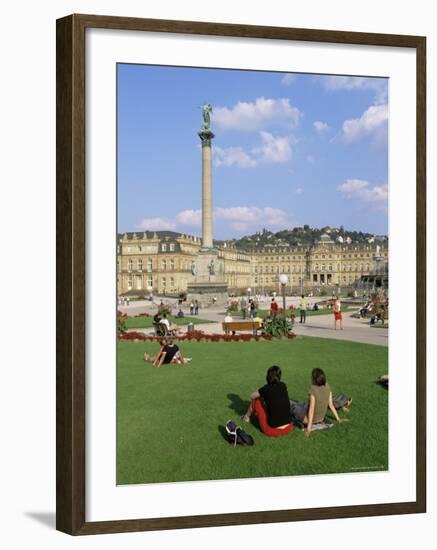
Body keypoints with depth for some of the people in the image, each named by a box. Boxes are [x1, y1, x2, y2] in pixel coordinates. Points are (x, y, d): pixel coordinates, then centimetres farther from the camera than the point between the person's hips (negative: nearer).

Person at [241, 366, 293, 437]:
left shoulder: (266, 389, -9)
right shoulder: (283, 386, 1)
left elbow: (252, 397, 11)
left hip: (272, 431, -4)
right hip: (288, 429, 4)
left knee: (256, 400, 15)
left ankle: (247, 417, 44)